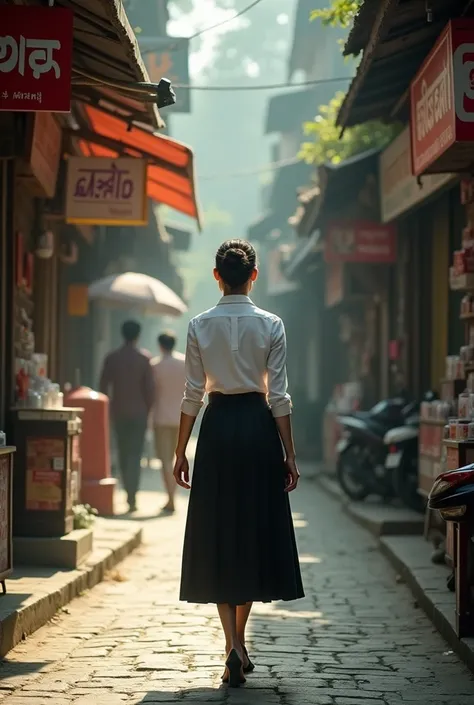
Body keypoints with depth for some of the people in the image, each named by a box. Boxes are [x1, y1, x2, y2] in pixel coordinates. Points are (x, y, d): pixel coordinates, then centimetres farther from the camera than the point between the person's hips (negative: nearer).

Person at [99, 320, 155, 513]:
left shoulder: (111, 358, 1)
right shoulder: (144, 359, -5)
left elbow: (103, 386, 1)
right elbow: (150, 388, -6)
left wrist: (107, 410, 10)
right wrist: (148, 410, 5)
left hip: (118, 412, 2)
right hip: (138, 412, -2)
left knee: (123, 452, 14)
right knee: (135, 454, -3)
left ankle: (129, 491, 19)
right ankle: (132, 496, -13)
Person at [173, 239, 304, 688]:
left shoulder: (200, 326, -2)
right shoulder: (271, 325, -4)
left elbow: (193, 394, 0)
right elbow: (279, 395, -4)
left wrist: (181, 451, 8)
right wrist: (289, 454, 2)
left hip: (217, 426, 0)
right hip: (258, 426, 0)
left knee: (218, 534, 5)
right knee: (255, 531, 11)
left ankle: (234, 646, -9)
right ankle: (238, 643, 18)